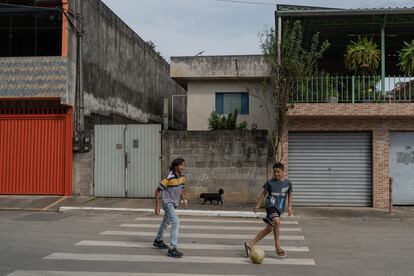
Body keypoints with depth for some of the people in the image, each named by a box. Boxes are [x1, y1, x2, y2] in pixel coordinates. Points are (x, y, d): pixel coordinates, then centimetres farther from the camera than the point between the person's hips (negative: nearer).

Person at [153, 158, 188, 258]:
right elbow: (157, 190, -17)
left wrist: (183, 200, 0)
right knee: (176, 222, -21)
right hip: (167, 202, -8)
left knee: (166, 222, 25)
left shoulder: (182, 177, -3)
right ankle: (172, 249, -20)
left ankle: (158, 240, 47)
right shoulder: (169, 177, -24)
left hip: (174, 203, 9)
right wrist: (157, 206, -17)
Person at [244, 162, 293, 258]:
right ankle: (277, 245, -15)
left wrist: (289, 206, 7)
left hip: (280, 208, 4)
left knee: (269, 228, 5)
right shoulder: (270, 182, -3)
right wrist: (257, 205, 12)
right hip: (271, 205, -4)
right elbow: (264, 193, 9)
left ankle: (250, 244, 15)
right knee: (276, 221, -31)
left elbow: (289, 195, 17)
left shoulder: (288, 183, 2)